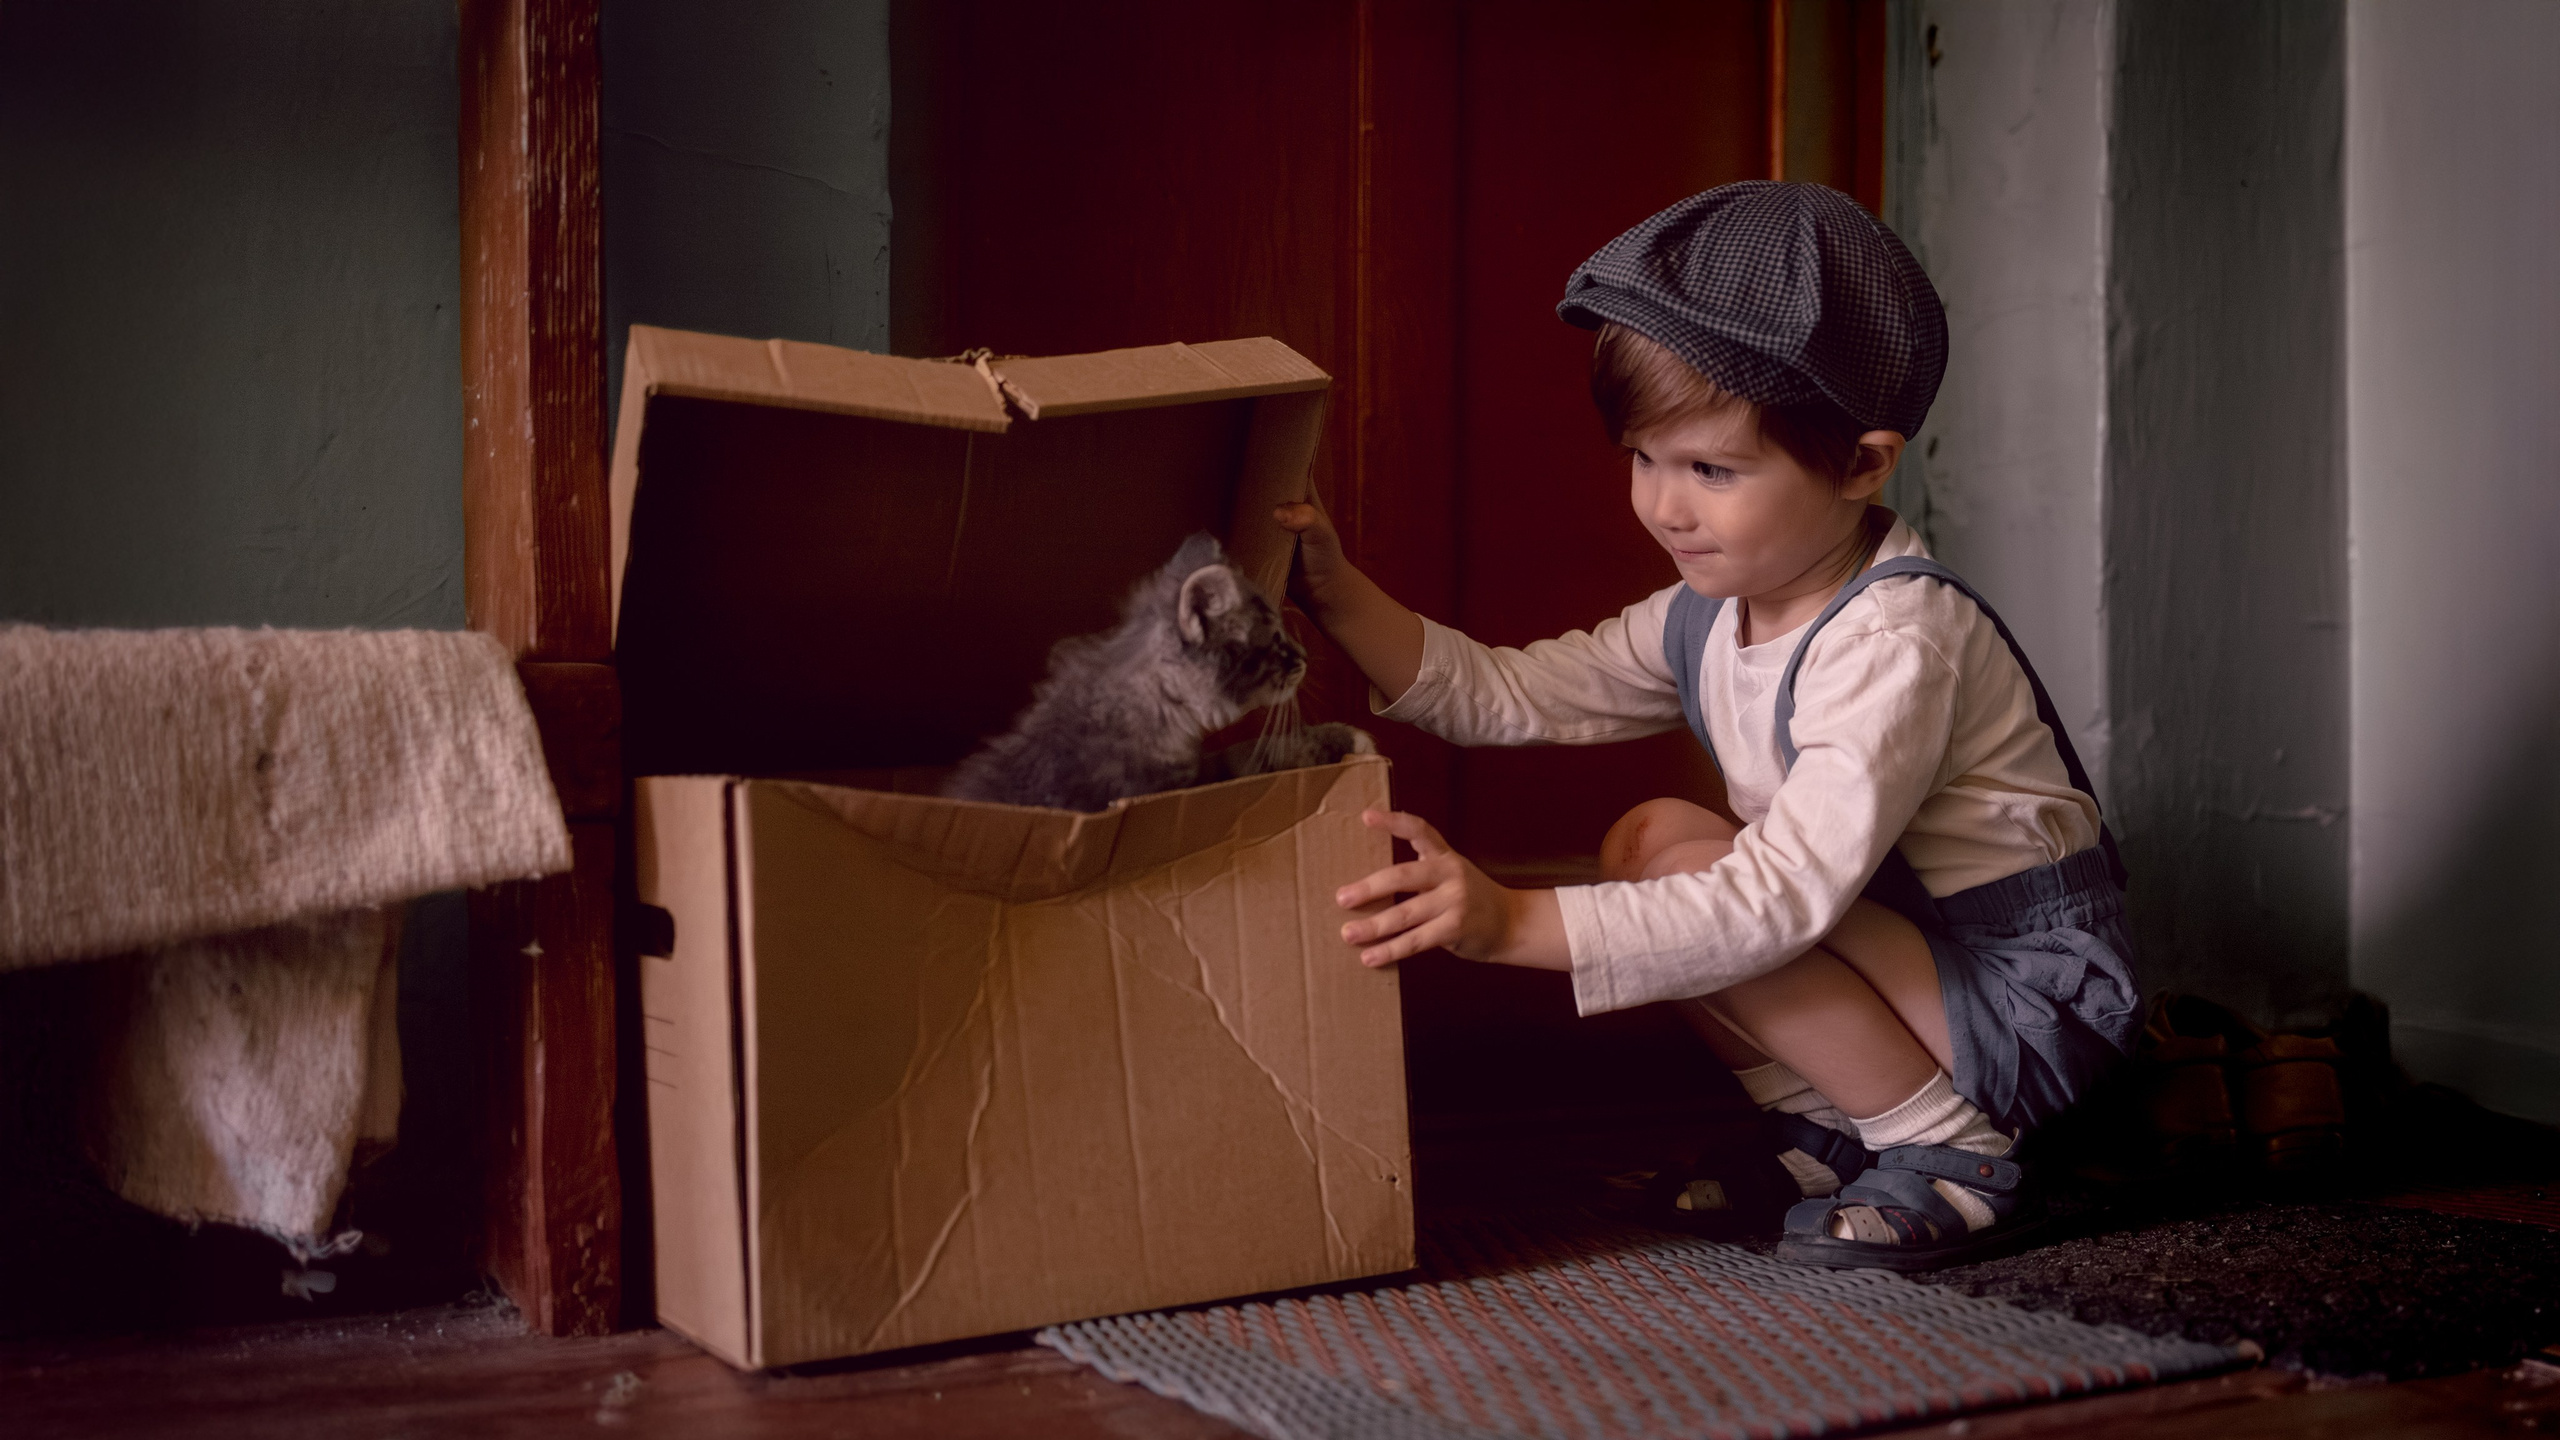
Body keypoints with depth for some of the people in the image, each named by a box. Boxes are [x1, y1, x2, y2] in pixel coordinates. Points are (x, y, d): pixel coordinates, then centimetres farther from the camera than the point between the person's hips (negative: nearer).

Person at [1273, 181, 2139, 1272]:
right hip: (1907, 952, 9)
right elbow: (1503, 695, 5)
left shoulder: (1897, 640, -28)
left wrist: (1515, 923, -43)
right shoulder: (1708, 618, 1)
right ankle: (1833, 1133, 7)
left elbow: (1783, 896, -38)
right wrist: (1340, 597, -9)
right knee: (1646, 841, 0)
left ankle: (1960, 1164, -12)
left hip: (2035, 1006, -9)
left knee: (1688, 875, -23)